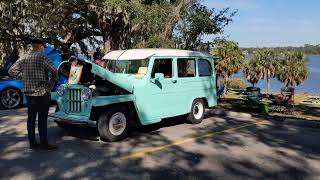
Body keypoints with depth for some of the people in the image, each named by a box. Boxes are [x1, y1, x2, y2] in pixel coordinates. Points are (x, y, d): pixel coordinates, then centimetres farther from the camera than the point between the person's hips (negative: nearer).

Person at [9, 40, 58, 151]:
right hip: (42, 93, -6)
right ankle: (43, 144, 4)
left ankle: (32, 143, 20)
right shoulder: (42, 58, -12)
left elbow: (12, 71, 12)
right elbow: (54, 71, -22)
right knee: (42, 119, -2)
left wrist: (23, 77, 10)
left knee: (31, 118, 12)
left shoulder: (23, 59, 8)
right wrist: (51, 84, -8)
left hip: (28, 93, 7)